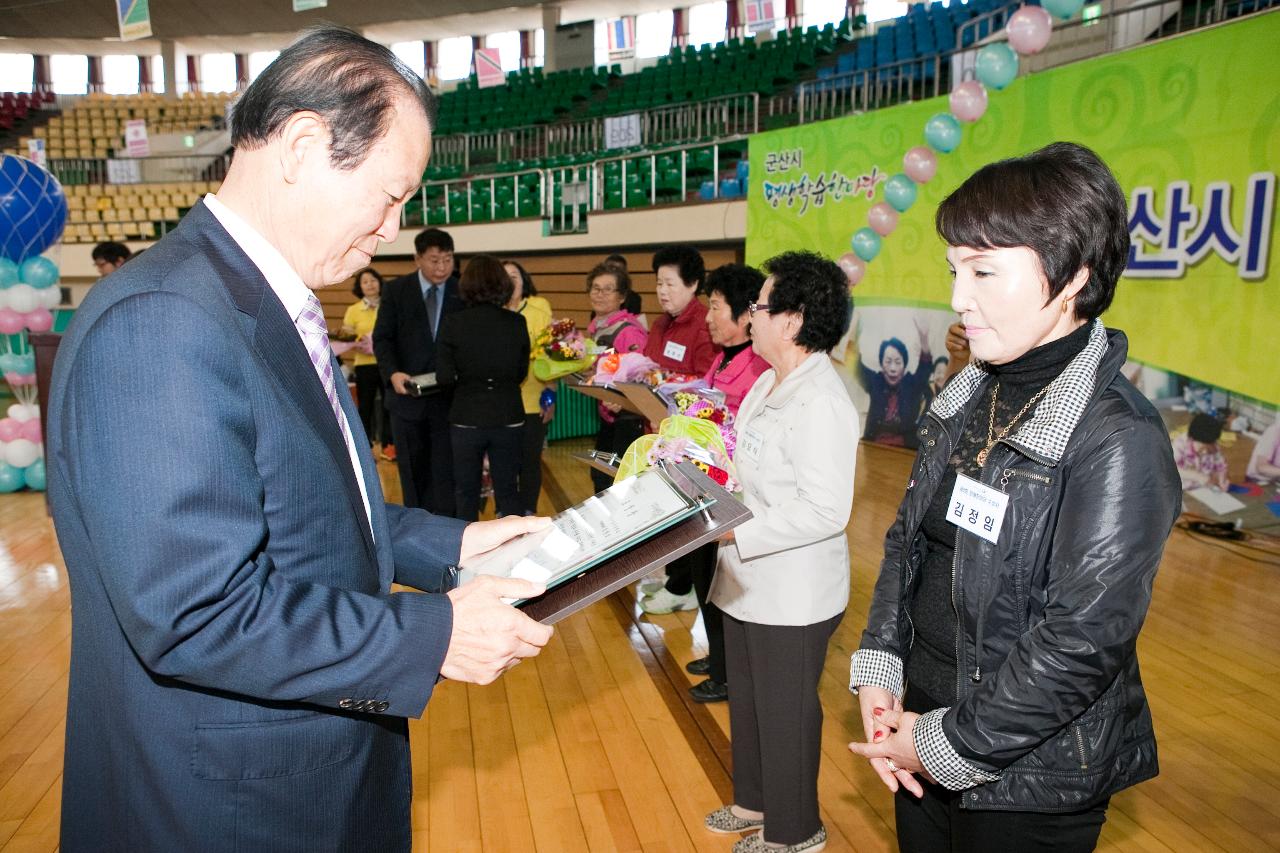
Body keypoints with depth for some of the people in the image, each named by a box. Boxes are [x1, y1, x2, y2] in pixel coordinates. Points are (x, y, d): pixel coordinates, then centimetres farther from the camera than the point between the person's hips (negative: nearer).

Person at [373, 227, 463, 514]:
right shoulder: (395, 290, 1)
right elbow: (382, 338, -1)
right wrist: (392, 373, -19)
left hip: (449, 397, -1)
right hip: (407, 394, 1)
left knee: (445, 472, 3)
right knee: (412, 470, 13)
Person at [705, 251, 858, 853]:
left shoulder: (821, 404, -25)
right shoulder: (771, 383, 6)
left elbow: (824, 511, -29)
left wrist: (733, 532, -28)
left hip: (794, 594, -9)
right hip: (750, 580, 9)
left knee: (785, 712, 11)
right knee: (747, 698, 24)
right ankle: (755, 801, 47)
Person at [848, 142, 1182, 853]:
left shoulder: (1118, 440, -21)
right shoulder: (968, 396, 1)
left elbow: (1082, 642, -23)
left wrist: (951, 747, -17)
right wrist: (877, 672, -3)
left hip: (1028, 782, -6)